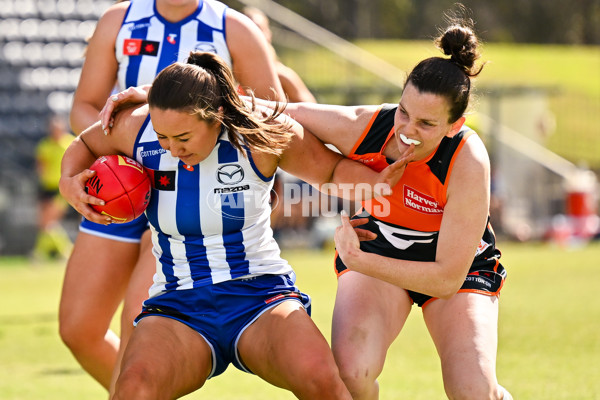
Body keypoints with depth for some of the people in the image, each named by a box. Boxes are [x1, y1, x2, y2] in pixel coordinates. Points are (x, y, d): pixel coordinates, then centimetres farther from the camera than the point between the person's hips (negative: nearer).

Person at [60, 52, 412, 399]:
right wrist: (70, 183, -3)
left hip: (258, 293, -1)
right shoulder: (135, 128, -4)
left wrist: (376, 184, -16)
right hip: (177, 306, 1)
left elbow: (331, 170, 5)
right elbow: (86, 145, 18)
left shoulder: (259, 135, -10)